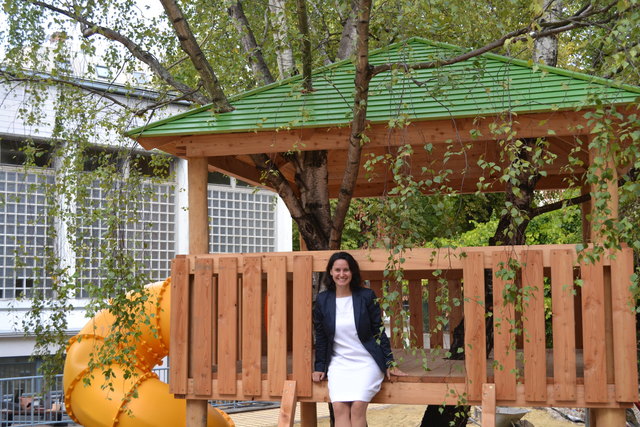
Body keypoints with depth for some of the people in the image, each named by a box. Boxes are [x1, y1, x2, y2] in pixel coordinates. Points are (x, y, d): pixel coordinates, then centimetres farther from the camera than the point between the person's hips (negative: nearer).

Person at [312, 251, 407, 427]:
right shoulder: (322, 300, 3)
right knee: (339, 408, -19)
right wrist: (319, 367, 8)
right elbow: (320, 337, 11)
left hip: (366, 362, -2)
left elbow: (379, 331, 2)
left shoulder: (367, 296, -2)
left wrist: (389, 363, 0)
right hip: (339, 363, 2)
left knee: (358, 406, -22)